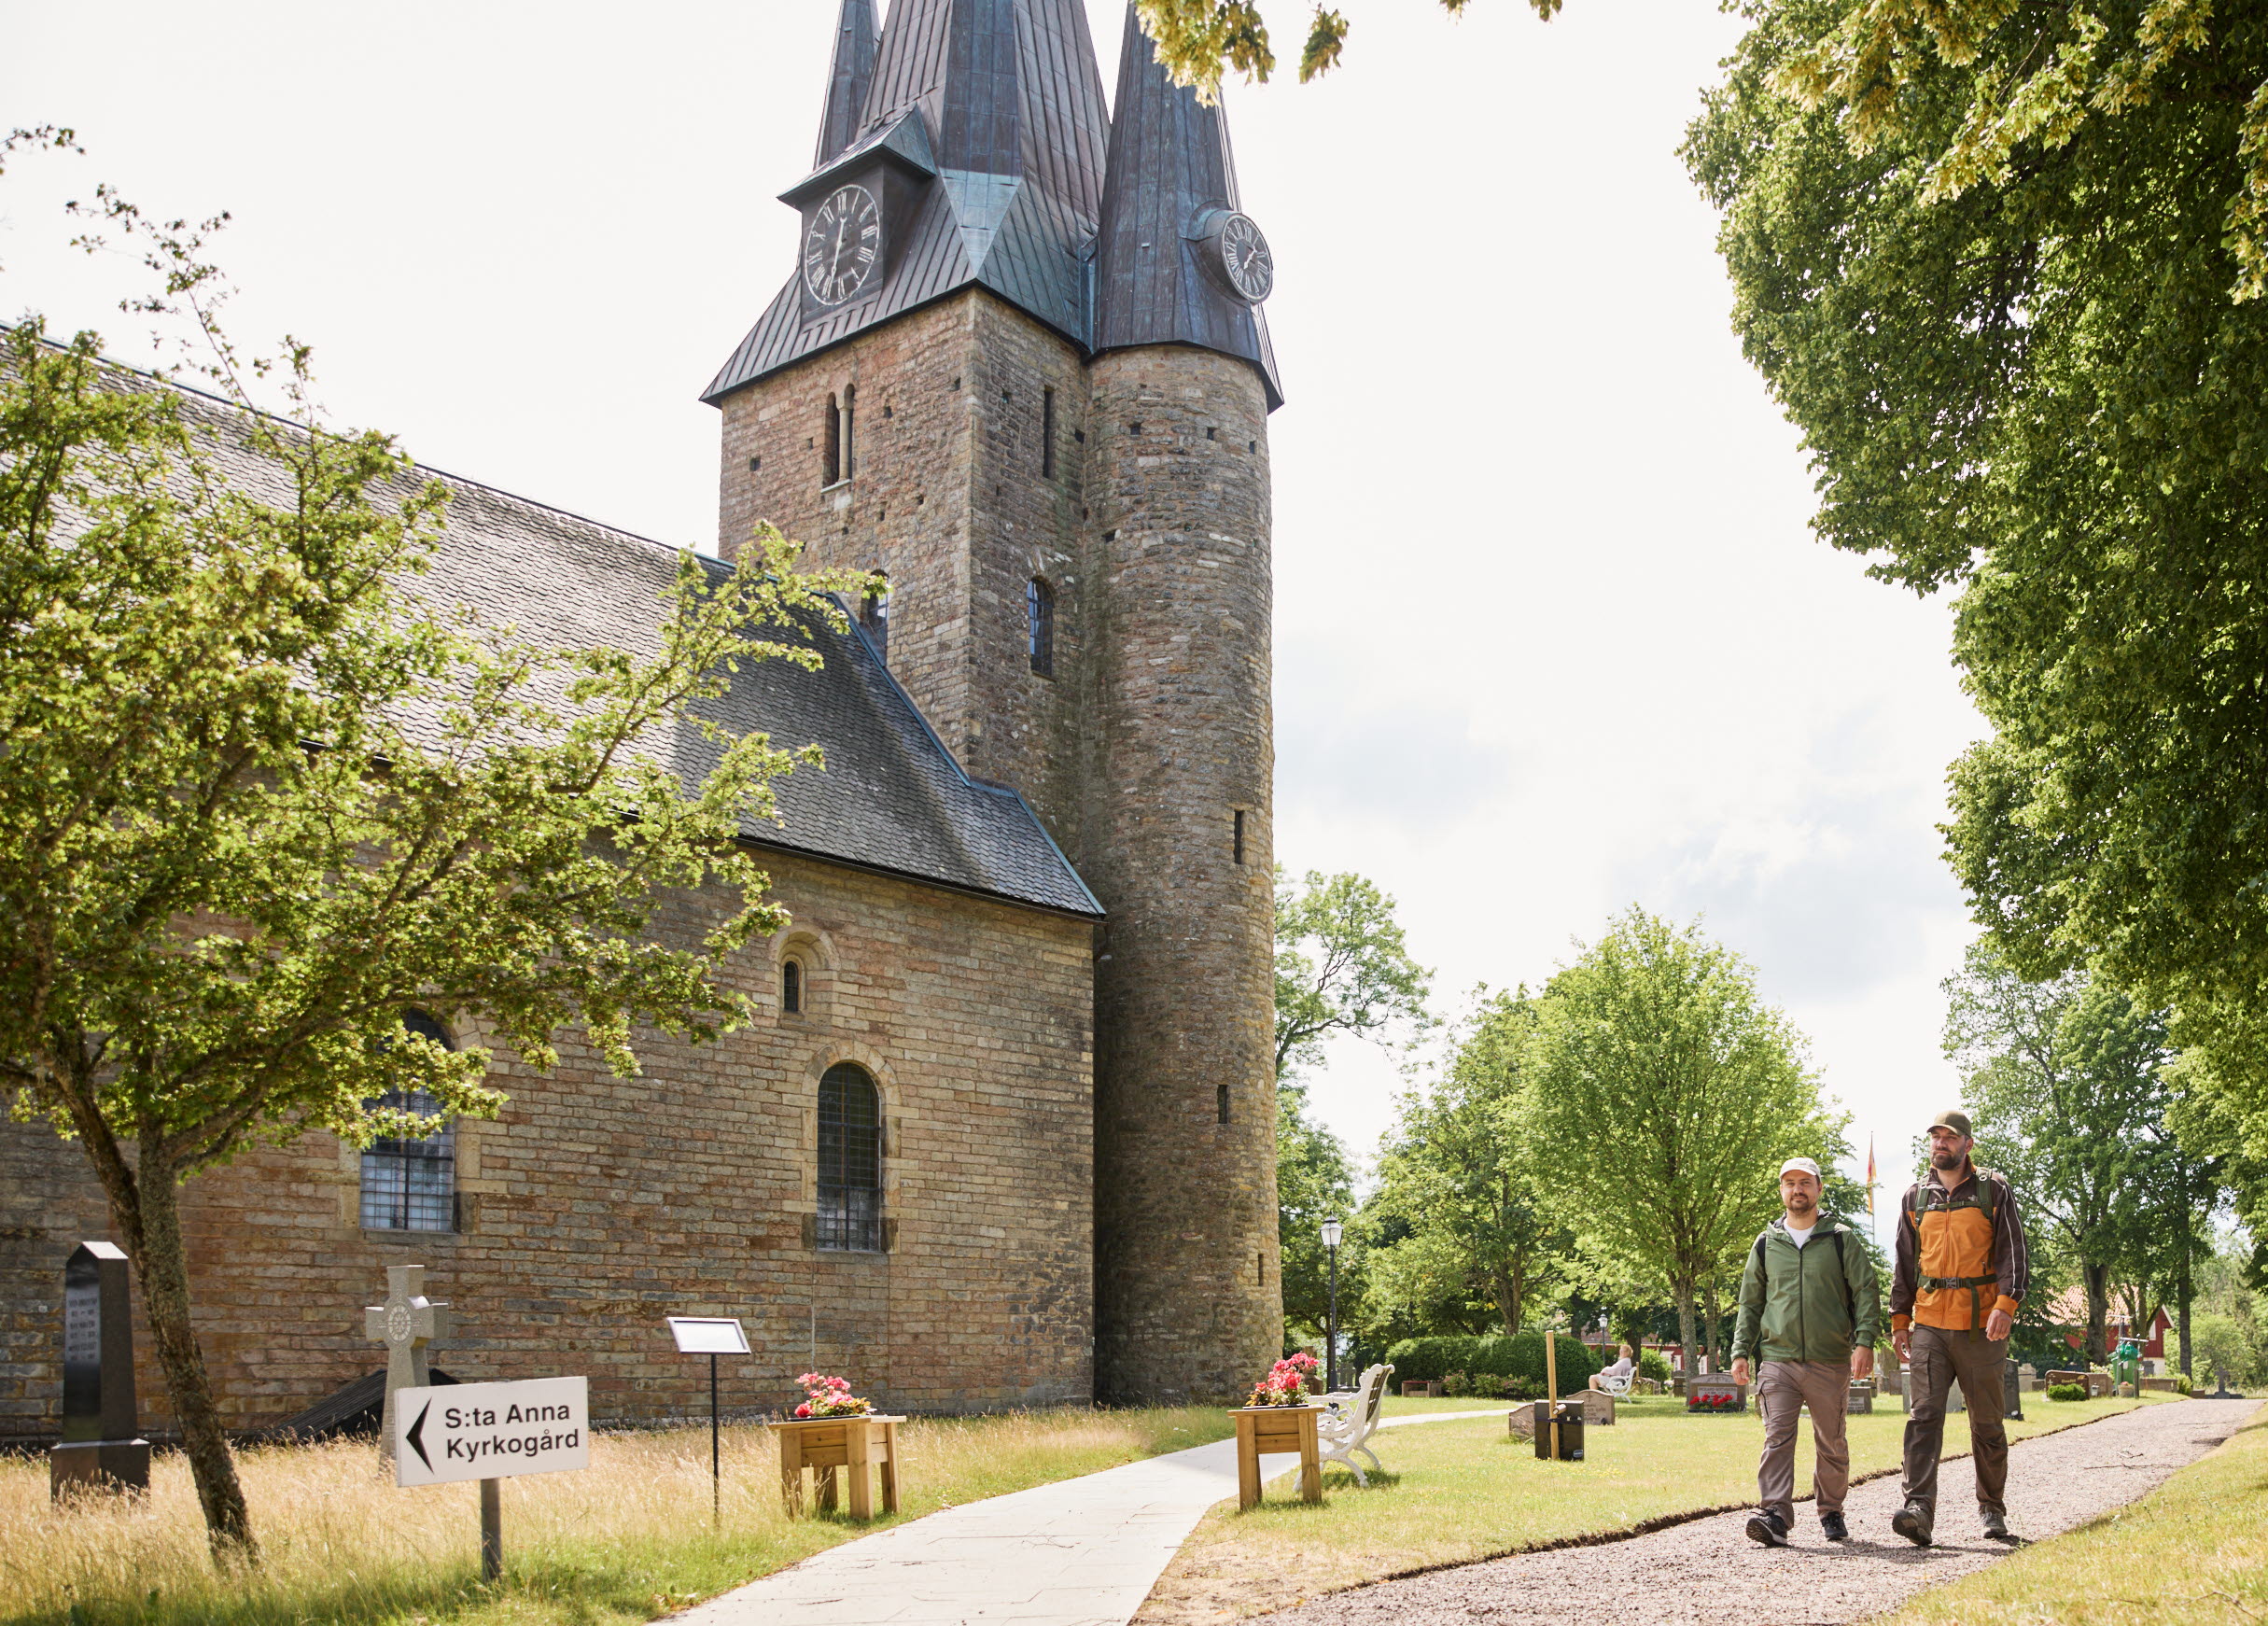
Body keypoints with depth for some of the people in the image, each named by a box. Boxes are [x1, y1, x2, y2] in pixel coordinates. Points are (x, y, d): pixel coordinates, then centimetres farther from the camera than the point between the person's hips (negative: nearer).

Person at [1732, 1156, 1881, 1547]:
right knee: (1777, 1439, -11)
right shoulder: (1766, 1244, 12)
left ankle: (1831, 1513, 25)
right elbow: (1750, 1302, 16)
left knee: (1832, 1444, 9)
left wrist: (1864, 1341, -11)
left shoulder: (1842, 1240, 7)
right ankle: (1775, 1516, -17)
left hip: (1831, 1362, -1)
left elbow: (1867, 1292, 2)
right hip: (1777, 1359, 1)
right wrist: (1740, 1351, 8)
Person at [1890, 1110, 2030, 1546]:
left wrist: (2006, 1304, -17)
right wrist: (1899, 1321, 12)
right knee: (1924, 1416, -11)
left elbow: (2014, 1251, -3)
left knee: (1987, 1424, 8)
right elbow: (1904, 1263, 17)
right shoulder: (1916, 1196, 13)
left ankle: (1992, 1509, 24)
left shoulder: (1994, 1190, 3)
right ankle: (1919, 1510, -19)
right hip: (1929, 1325, 2)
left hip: (1981, 1328, -2)